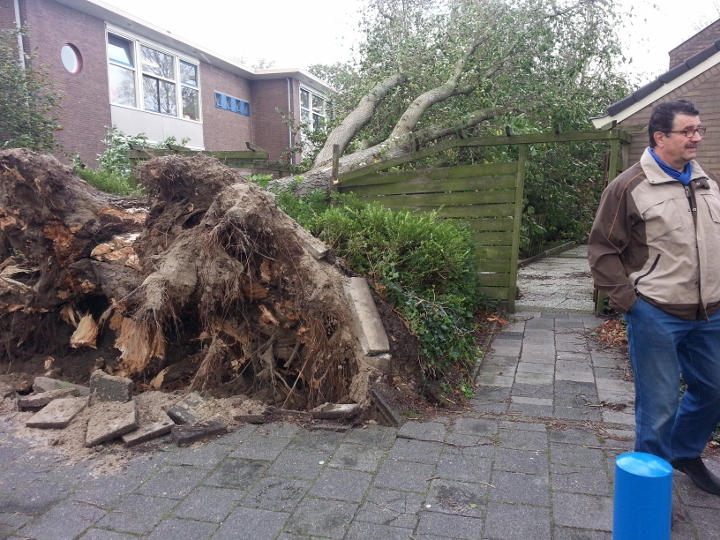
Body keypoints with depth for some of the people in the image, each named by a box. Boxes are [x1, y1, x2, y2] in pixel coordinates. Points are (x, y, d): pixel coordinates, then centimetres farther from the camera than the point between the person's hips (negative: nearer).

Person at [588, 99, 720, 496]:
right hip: (656, 316, -7)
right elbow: (602, 250, -10)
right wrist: (626, 300, -14)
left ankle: (686, 454, 44)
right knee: (660, 405, 4)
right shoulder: (629, 187, -11)